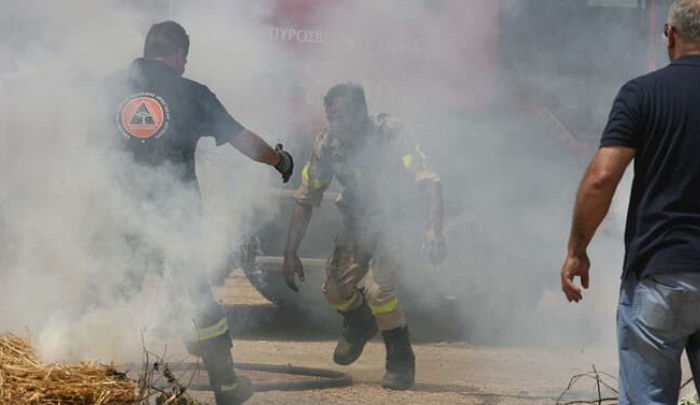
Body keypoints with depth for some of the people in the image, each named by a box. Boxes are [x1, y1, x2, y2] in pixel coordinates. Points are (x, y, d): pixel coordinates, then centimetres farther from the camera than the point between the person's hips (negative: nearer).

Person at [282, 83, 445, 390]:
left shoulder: (388, 135, -27)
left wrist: (434, 230, -51)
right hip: (356, 223, 4)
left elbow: (430, 182, -35)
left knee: (378, 289, -24)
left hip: (391, 223, -4)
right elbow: (305, 199, -3)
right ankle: (360, 326, 26)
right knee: (335, 288, -10)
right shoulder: (327, 144, -13)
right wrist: (290, 253, -6)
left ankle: (401, 361, -4)